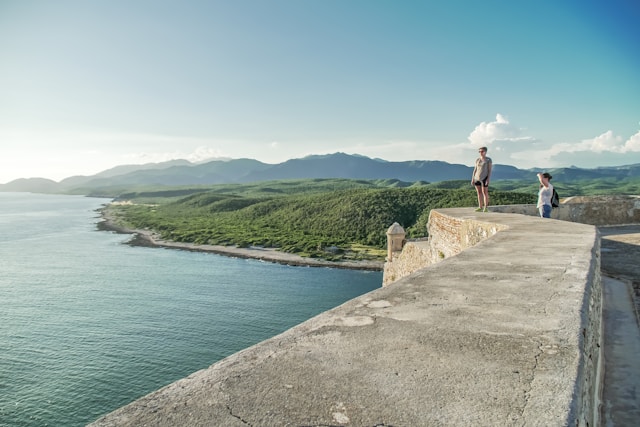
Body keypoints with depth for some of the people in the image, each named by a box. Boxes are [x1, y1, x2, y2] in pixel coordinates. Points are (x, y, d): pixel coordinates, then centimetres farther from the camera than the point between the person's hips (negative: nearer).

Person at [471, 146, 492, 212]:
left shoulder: (489, 160, -5)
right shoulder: (477, 160, 9)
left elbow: (490, 170, -9)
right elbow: (475, 170, 11)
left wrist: (488, 179, -17)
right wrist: (472, 179, 6)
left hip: (484, 178, -5)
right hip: (477, 178, 5)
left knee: (485, 193, -4)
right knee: (479, 193, 7)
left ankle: (485, 208, 2)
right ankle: (480, 207, 12)